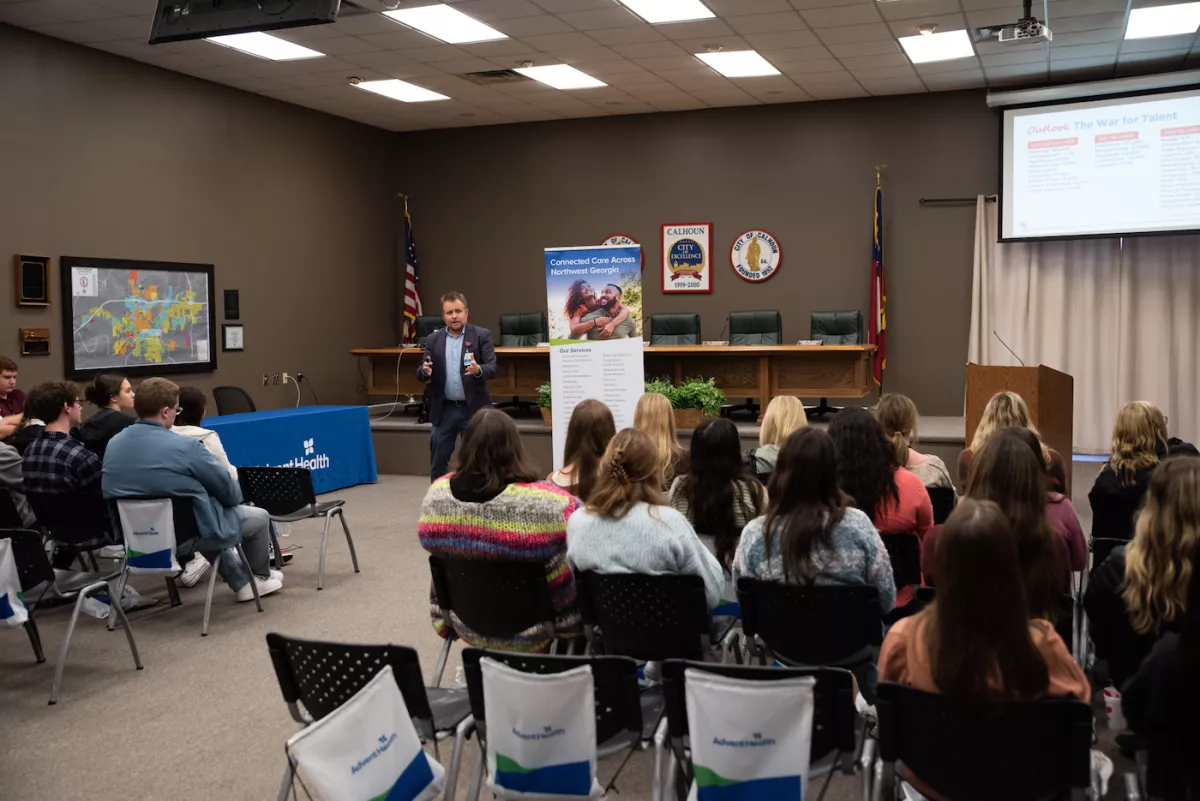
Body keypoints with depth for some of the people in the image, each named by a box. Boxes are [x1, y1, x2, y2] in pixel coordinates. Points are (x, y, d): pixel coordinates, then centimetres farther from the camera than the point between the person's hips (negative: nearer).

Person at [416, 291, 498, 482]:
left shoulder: (482, 335, -2)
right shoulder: (433, 339, 7)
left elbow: (492, 368, -10)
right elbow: (421, 373, 5)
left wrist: (478, 369, -32)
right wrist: (425, 371, -19)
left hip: (473, 409, -3)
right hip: (444, 410, 3)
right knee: (437, 462, 8)